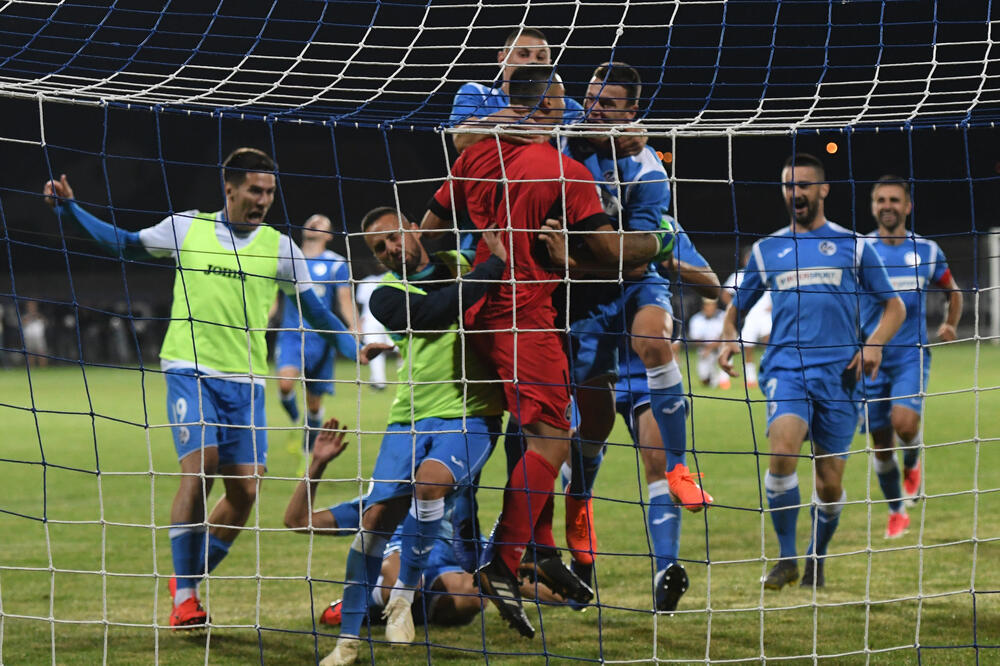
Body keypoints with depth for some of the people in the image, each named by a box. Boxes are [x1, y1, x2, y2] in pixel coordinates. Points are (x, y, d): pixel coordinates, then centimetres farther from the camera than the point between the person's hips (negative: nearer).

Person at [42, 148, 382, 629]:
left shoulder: (278, 247, 7)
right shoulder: (186, 228, 6)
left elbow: (313, 309, 12)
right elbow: (124, 245, 17)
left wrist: (354, 349, 1)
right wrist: (70, 209, 8)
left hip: (245, 378, 3)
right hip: (189, 369, -2)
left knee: (245, 488, -4)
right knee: (199, 466, -20)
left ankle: (190, 578, 18)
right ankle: (184, 595, -12)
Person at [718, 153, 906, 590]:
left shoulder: (851, 246, 11)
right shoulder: (766, 250, 14)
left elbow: (894, 306, 15)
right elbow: (738, 305, 24)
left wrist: (874, 343, -4)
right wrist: (729, 336, 1)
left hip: (838, 373, 0)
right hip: (785, 368, 0)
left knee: (830, 481, 1)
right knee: (783, 448, -26)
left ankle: (816, 561, 26)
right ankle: (786, 558, -16)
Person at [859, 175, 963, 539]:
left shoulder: (927, 250, 4)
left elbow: (952, 291, 19)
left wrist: (950, 325, 4)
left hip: (912, 355, -1)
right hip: (870, 358, 1)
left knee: (904, 422, -24)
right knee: (881, 444, 3)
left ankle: (912, 461, 11)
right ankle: (896, 513, 23)